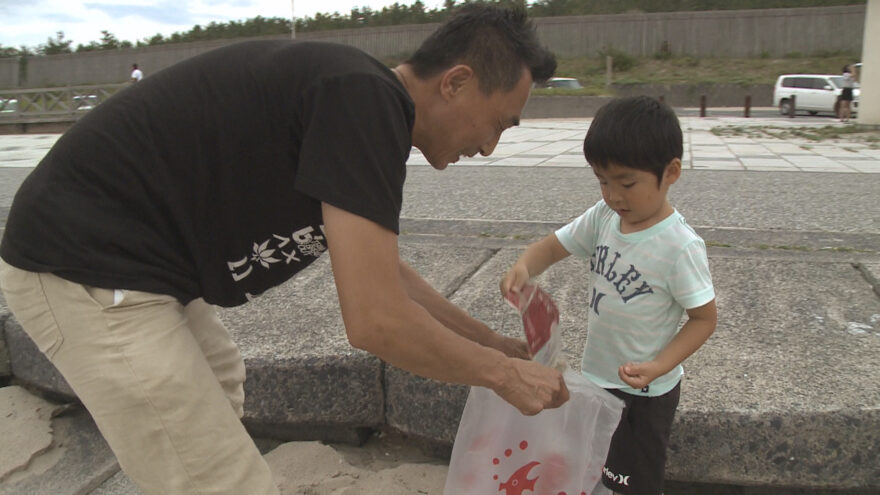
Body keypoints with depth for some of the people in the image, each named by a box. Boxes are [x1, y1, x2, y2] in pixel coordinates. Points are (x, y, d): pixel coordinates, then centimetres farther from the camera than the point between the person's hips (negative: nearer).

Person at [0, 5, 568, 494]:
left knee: (220, 384, 31)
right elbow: (376, 321, -26)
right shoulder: (367, 101, -21)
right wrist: (502, 373, -9)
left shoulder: (354, 91, 9)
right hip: (90, 271, -10)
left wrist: (491, 341, 24)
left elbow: (384, 272, 19)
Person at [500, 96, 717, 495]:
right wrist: (524, 266, -22)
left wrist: (658, 367, -29)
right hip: (595, 377, 6)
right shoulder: (603, 217, -7)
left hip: (643, 392, -6)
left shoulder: (680, 246, -24)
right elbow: (553, 246, 0)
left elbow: (704, 318, -16)